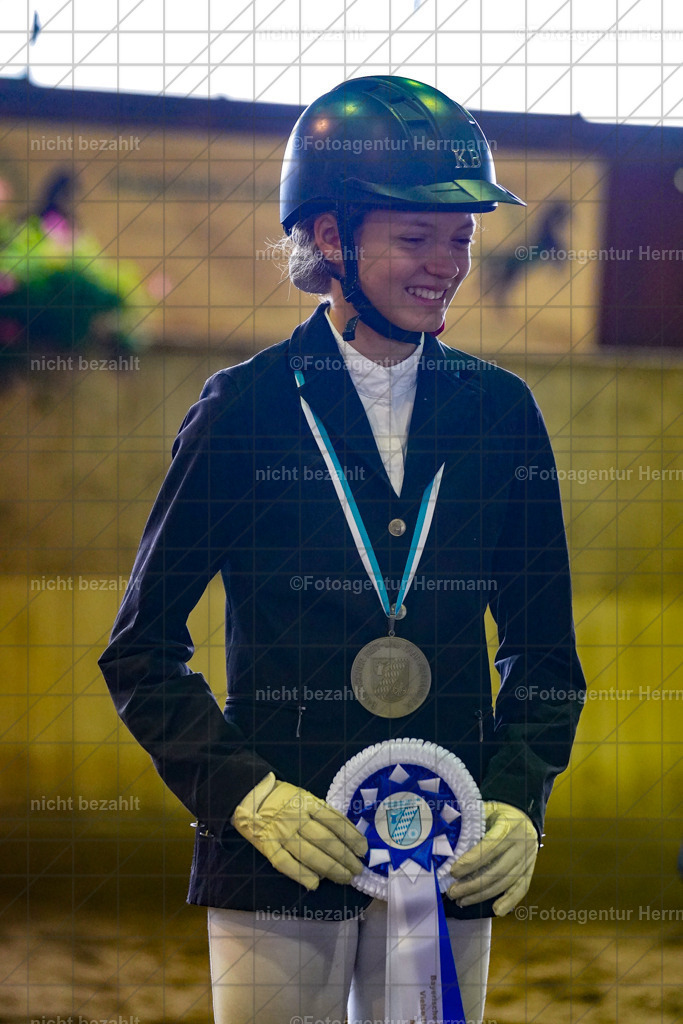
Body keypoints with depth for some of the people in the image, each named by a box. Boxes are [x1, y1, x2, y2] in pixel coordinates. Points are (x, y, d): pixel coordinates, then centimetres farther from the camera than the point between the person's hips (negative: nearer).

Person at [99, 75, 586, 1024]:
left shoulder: (499, 410, 8)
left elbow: (543, 648, 14)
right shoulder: (247, 406, 0)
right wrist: (246, 794, -10)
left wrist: (518, 802, -1)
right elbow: (143, 648, 2)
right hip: (278, 860, -2)